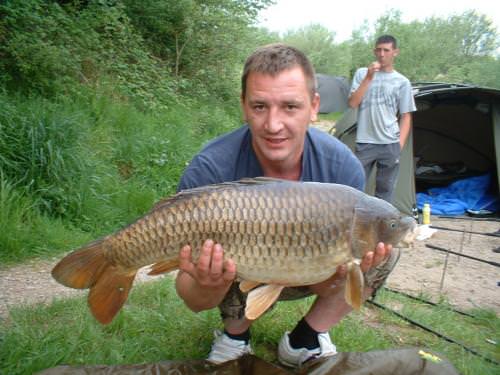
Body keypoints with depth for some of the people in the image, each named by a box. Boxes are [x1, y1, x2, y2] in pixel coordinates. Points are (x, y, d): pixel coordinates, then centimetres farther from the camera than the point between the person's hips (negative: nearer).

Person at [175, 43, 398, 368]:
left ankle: (305, 339, 1)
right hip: (238, 280, -2)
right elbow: (195, 302, -25)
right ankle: (237, 331, 2)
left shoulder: (343, 167, -22)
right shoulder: (209, 171, -30)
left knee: (384, 248, -16)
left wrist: (341, 270, -36)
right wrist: (208, 288, -50)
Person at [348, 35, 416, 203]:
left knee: (385, 191, 6)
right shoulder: (362, 73, 6)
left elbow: (406, 117, 6)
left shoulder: (402, 82, 5)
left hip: (390, 144, 0)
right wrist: (369, 78, -11)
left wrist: (400, 145, -4)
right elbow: (352, 103, -5)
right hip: (364, 143, 0)